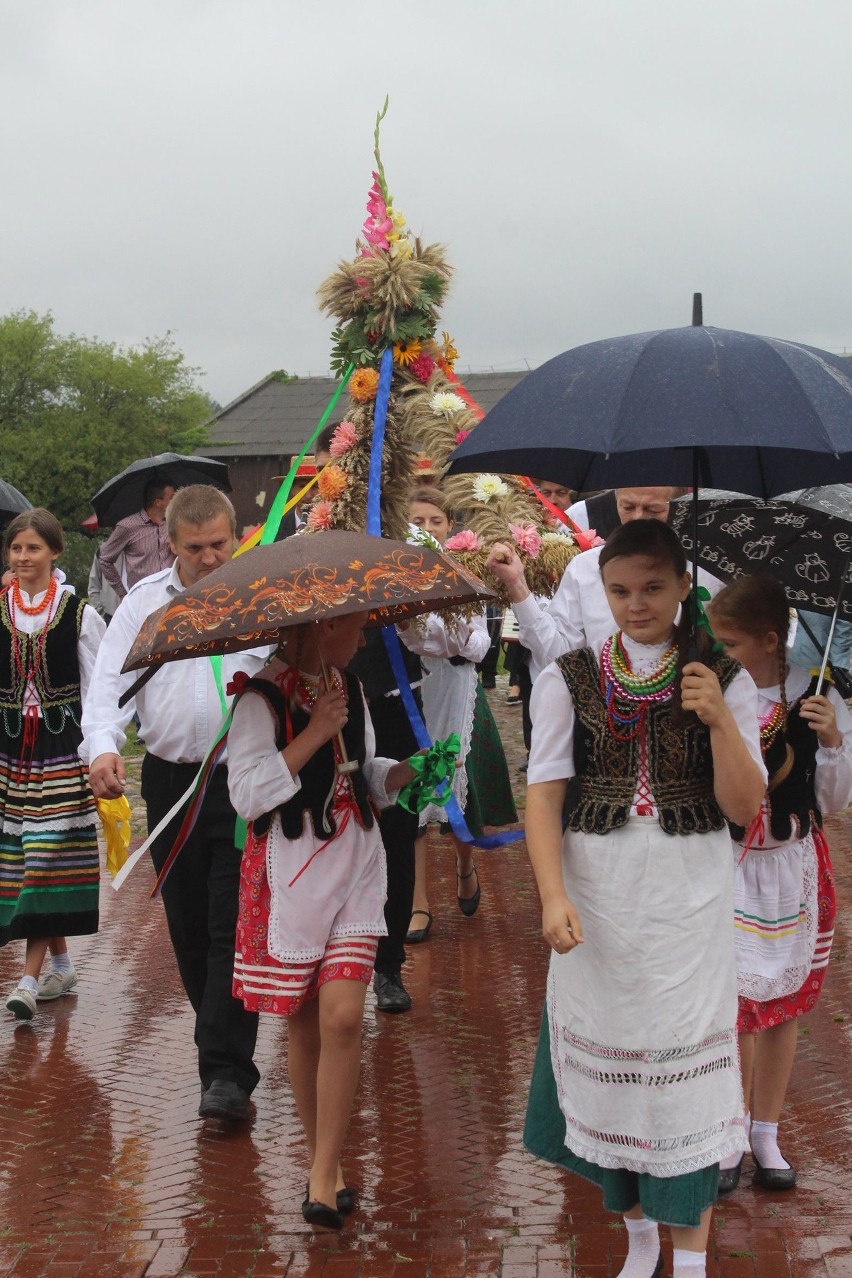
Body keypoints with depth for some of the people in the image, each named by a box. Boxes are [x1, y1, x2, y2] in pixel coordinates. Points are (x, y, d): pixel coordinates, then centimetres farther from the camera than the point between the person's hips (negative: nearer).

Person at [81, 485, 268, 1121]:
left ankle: (226, 1073, -9)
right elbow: (112, 683, 0)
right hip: (172, 780, 3)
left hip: (247, 781, -3)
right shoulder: (143, 602, 7)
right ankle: (222, 1041, 27)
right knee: (189, 925, 11)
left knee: (235, 926, -9)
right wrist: (102, 746, -18)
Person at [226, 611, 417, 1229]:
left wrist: (402, 772, 2)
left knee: (342, 1016, -11)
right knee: (304, 1025, 6)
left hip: (355, 868, 4)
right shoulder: (263, 698, -11)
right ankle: (326, 1162, 24)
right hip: (290, 873, -4)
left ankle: (323, 1176, -3)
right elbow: (248, 793, -17)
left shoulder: (349, 687, 11)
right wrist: (315, 732, -18)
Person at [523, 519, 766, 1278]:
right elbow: (544, 794, -5)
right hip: (598, 897, 1)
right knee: (608, 1066, 8)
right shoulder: (569, 681, 0)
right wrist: (554, 895, -19)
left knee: (686, 1072, 1)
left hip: (690, 901, -1)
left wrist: (719, 719, -18)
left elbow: (744, 808, -3)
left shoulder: (725, 681, 1)